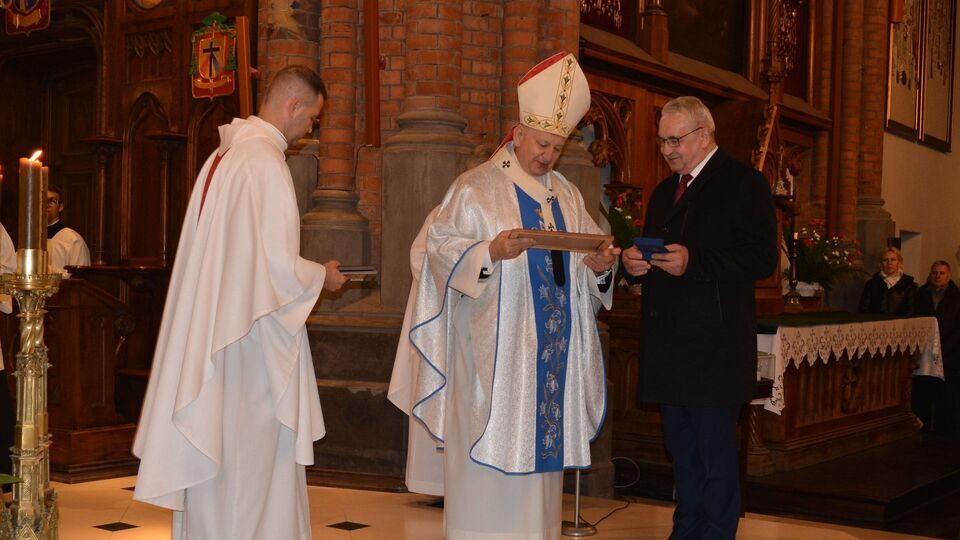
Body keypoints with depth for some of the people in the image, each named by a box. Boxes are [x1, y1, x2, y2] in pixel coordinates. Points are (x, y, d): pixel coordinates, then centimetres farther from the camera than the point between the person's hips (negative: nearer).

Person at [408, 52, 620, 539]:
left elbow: (587, 257, 14)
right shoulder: (476, 188, -2)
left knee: (540, 436, 8)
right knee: (490, 445, -3)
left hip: (550, 346, 5)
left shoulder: (566, 194, 14)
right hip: (493, 347, -5)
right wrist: (491, 251, -23)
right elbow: (442, 248, -8)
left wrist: (600, 266, -8)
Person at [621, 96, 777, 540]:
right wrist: (635, 264, 2)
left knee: (716, 450, -3)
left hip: (715, 348, -7)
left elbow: (761, 259, -14)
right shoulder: (663, 192, 20)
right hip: (668, 345, 8)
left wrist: (693, 261, -22)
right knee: (680, 449, 15)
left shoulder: (743, 183, -5)